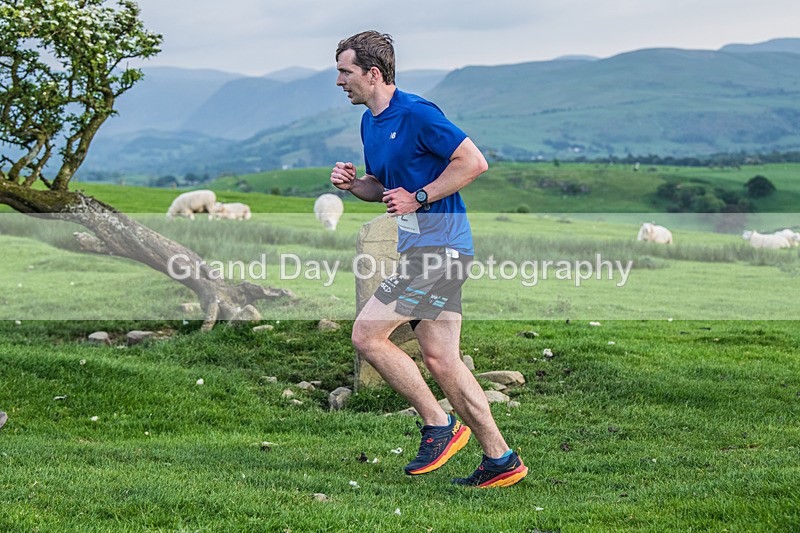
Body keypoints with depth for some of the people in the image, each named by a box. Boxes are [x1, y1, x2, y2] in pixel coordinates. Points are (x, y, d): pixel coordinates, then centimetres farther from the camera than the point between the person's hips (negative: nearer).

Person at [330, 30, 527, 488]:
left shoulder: (415, 113, -13)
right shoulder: (369, 123, 17)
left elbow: (475, 162, -17)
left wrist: (419, 198, -15)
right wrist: (353, 183, 7)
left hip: (439, 245, -10)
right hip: (423, 247, 10)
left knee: (367, 334, -11)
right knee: (440, 361, 7)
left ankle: (439, 424, 0)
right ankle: (501, 460, 12)